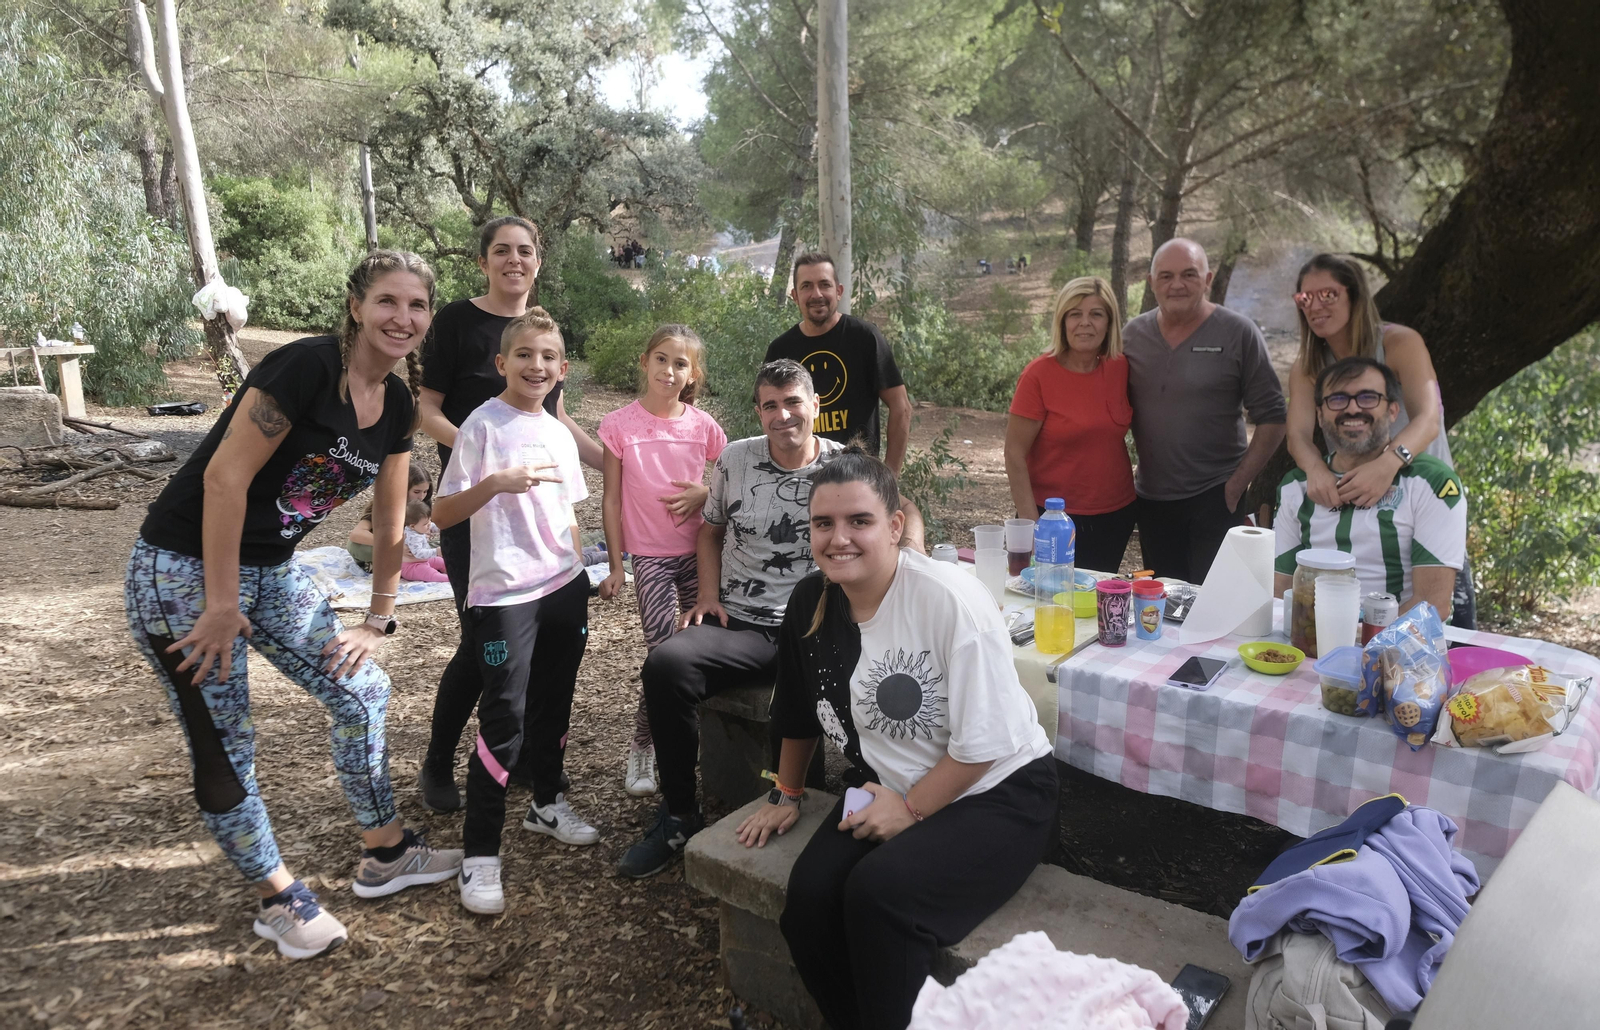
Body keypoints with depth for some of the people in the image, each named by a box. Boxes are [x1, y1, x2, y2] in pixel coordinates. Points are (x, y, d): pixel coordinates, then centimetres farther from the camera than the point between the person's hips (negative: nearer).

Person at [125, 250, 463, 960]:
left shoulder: (398, 405, 2)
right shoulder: (306, 366, -22)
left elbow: (388, 523, 9)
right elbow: (225, 477, -24)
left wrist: (377, 624, 12)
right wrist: (222, 607, -20)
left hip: (272, 572, 8)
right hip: (184, 572, -8)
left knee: (363, 693, 9)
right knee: (223, 749, 2)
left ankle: (385, 855, 27)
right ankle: (279, 900, 22)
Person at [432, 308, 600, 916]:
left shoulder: (559, 435, 10)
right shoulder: (483, 426, -9)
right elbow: (443, 515, -12)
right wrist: (497, 483, -26)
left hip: (563, 589, 6)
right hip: (505, 593, -6)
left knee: (553, 706, 18)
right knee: (503, 722, -6)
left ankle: (547, 802, 38)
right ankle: (479, 854, 5)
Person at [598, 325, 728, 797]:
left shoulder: (703, 426, -1)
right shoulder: (620, 425, -5)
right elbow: (612, 500, -1)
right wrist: (614, 566, -1)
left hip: (699, 551, 2)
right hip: (650, 556, -2)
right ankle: (642, 748, 10)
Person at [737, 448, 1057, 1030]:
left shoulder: (951, 601, -23)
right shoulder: (810, 603, -3)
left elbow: (983, 743, -19)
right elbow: (800, 712, 14)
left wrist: (912, 810, -13)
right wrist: (787, 795, 21)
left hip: (996, 793, -6)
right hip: (888, 786, 6)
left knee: (878, 891, -28)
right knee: (808, 896, -17)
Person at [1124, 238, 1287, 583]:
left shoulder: (1238, 333, -6)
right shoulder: (1132, 335, 4)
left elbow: (1271, 419, -6)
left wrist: (1237, 483, -11)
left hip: (1215, 499, -4)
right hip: (1152, 500, 4)